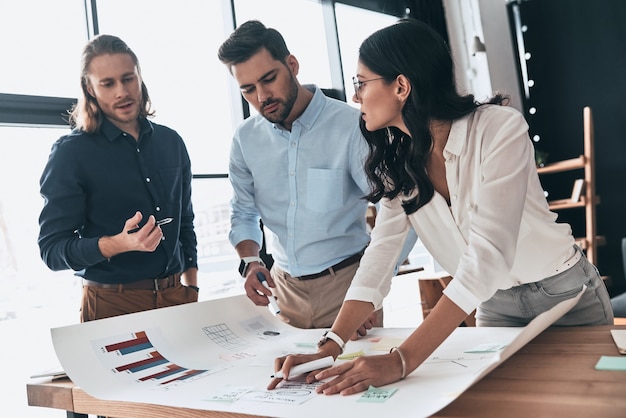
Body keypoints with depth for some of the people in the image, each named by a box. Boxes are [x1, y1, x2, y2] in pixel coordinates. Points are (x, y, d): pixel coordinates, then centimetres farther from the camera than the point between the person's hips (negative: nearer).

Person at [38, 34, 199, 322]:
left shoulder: (171, 142, 4)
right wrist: (119, 244, -29)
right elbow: (52, 249, -12)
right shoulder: (70, 152, -10)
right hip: (113, 305, -4)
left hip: (176, 295, 5)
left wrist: (192, 287, 9)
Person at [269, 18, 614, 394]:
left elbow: (487, 253, -35)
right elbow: (381, 254, -15)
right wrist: (331, 346, -29)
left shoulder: (500, 128, -27)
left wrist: (402, 360, -42)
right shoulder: (396, 159, -8)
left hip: (563, 292, -4)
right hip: (493, 302, 4)